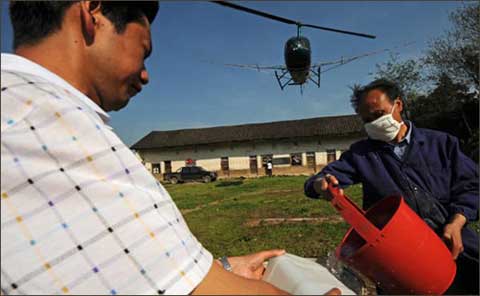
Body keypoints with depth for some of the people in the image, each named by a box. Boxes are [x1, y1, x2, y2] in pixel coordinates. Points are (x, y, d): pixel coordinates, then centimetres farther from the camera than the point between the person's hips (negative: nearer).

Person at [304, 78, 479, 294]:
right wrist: (322, 184, -21)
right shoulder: (361, 153, 10)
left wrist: (455, 224, -9)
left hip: (452, 243, 1)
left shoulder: (441, 143, 12)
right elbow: (317, 181, 3)